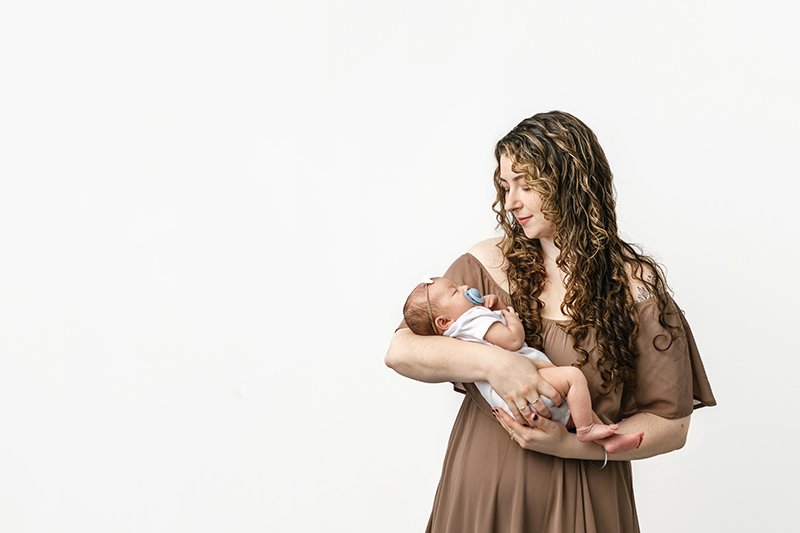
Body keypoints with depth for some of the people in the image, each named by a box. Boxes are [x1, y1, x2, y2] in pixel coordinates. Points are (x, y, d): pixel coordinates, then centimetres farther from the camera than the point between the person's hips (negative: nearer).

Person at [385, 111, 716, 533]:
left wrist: (569, 444, -18)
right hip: (479, 494, 2)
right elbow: (399, 351, -10)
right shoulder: (485, 264, -2)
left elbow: (672, 425, -6)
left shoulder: (634, 285, -7)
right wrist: (490, 361, -26)